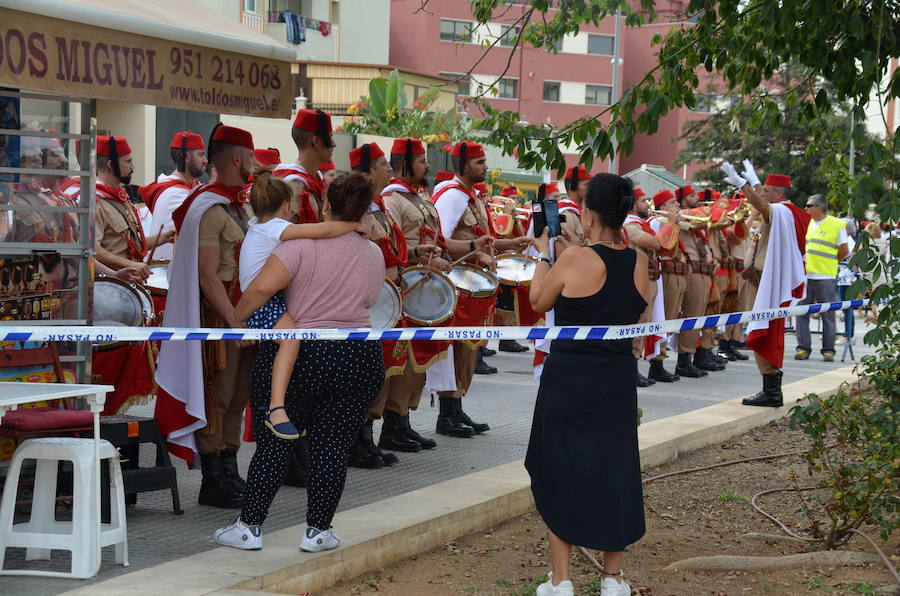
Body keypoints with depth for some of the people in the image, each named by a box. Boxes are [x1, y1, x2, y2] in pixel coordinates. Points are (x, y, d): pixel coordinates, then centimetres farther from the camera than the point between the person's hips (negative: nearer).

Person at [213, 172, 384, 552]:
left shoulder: (305, 244, -11)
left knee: (273, 444, 6)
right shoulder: (375, 256, 6)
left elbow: (263, 286, -20)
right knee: (332, 447, 9)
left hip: (295, 354, -3)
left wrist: (237, 319, -5)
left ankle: (249, 527, 12)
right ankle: (317, 532, 13)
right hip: (359, 361, 3)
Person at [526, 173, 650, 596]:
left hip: (568, 378, -4)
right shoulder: (639, 262, -1)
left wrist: (544, 255, 13)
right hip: (618, 380, 4)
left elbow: (538, 301, 0)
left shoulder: (574, 259, -16)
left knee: (560, 474, 7)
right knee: (614, 473, 13)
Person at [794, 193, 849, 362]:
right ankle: (803, 347, 8)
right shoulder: (807, 223, 12)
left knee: (827, 314, 1)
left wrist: (831, 263, 9)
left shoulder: (837, 225, -4)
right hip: (805, 275, 5)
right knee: (802, 312, 2)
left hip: (826, 277, -5)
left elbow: (844, 250, 1)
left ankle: (828, 350, 7)